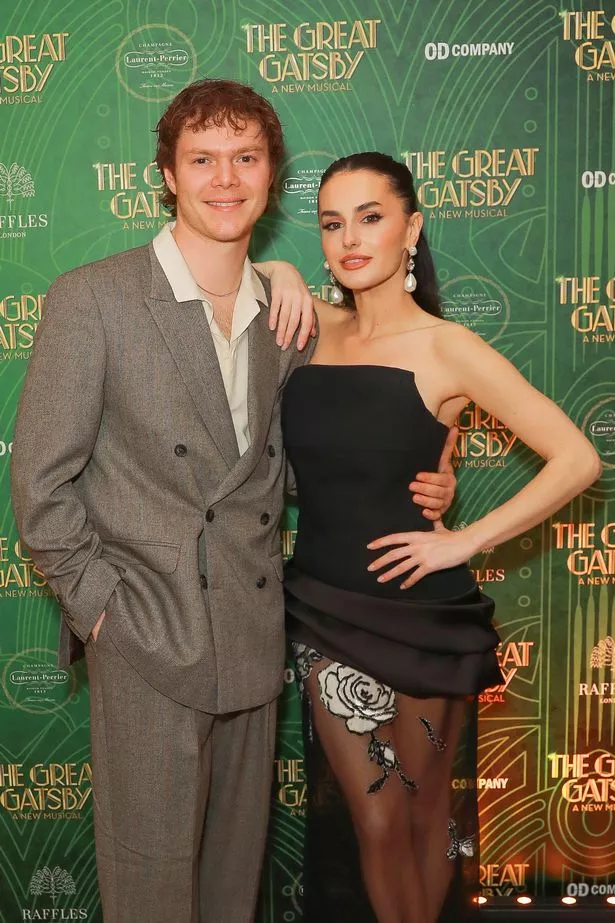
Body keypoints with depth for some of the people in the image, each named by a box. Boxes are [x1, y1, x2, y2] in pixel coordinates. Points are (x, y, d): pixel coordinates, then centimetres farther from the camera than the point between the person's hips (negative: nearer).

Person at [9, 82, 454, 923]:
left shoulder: (286, 312, 6)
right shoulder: (91, 300, -10)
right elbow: (40, 481, -8)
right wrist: (101, 609, -10)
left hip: (254, 641, 5)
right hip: (147, 642, -4)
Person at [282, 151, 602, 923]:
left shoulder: (445, 348, -11)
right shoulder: (318, 327, 1)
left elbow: (576, 459, -15)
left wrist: (467, 541, -15)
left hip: (420, 617, -3)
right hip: (327, 611, 3)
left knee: (427, 813, 17)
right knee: (373, 818, 14)